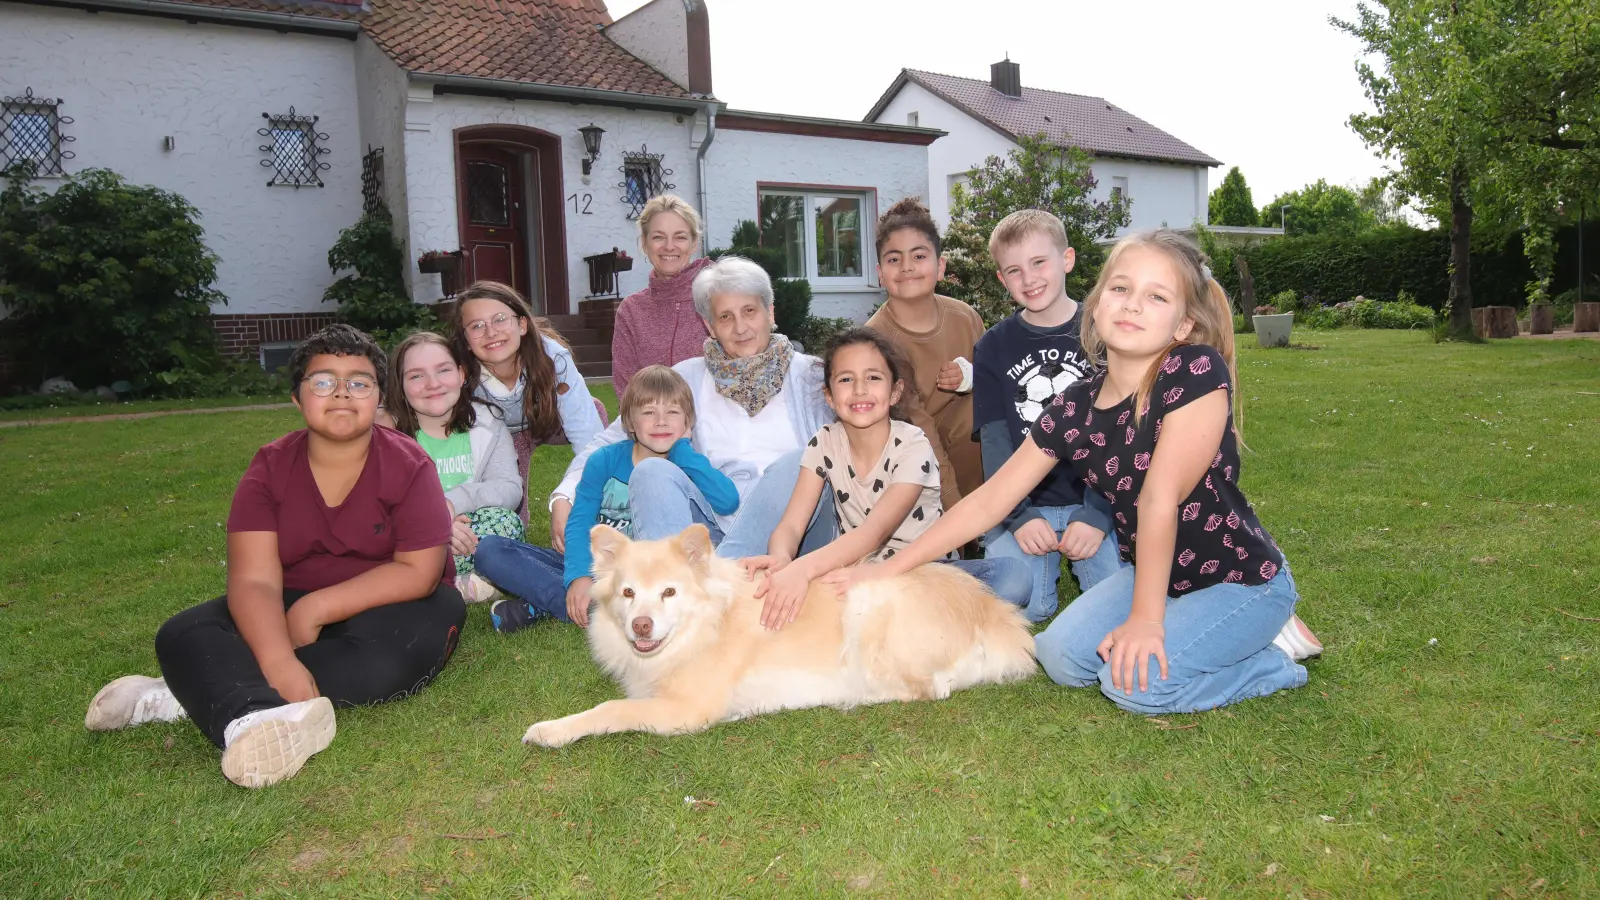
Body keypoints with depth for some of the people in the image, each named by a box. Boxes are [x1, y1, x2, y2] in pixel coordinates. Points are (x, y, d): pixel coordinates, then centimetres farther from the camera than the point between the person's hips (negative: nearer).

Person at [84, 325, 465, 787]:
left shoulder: (408, 466, -10)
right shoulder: (270, 468, -5)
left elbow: (419, 571, -17)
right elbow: (255, 581, -16)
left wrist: (314, 609, -21)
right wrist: (280, 664, -35)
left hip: (386, 608, -2)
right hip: (293, 611, 3)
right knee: (182, 635, -18)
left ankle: (201, 693, -25)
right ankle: (254, 719, -47)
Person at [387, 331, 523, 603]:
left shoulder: (488, 425, 3)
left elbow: (510, 489, -9)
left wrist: (454, 501, -27)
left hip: (469, 538, 1)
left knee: (505, 520, -29)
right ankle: (458, 586, -27)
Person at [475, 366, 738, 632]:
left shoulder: (687, 466, -1)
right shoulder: (605, 460, 0)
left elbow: (728, 502, -21)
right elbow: (579, 522, -8)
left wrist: (682, 449, -13)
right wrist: (579, 576, -26)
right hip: (591, 565, 1)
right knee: (490, 550, -13)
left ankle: (542, 604, -22)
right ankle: (575, 600, -27)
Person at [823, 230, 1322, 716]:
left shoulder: (1198, 372, -25)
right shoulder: (1075, 408, -8)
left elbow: (1159, 499, -25)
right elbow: (987, 501, -5)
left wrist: (1145, 617, -22)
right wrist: (886, 569, -6)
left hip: (1243, 581, -6)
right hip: (1155, 573, 6)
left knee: (1135, 680, -23)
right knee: (1062, 656, -10)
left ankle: (1275, 654, 3)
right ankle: (1181, 628, 11)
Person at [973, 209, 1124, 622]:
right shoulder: (993, 347, 6)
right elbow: (995, 441, -1)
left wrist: (1097, 514, -16)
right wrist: (1018, 516, -15)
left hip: (1096, 498, -1)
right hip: (1023, 503, 1)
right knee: (1018, 604, -21)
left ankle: (1079, 561, 9)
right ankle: (1048, 565, 10)